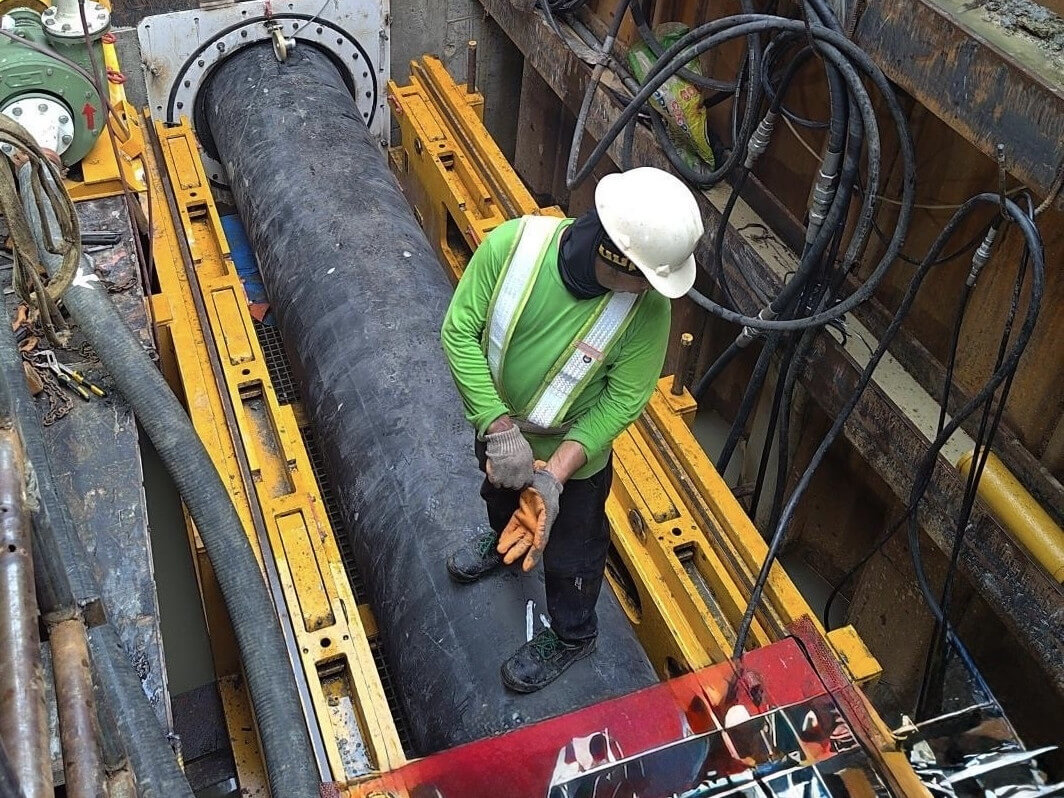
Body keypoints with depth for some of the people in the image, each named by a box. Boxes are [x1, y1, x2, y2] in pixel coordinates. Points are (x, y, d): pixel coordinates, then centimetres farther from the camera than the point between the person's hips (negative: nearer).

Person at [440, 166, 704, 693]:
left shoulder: (647, 309, -33)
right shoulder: (513, 244, -31)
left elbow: (623, 401, -23)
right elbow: (460, 332, -23)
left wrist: (556, 473, -31)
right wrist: (498, 427, -29)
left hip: (573, 452, -3)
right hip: (497, 424, 3)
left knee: (569, 552, 21)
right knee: (500, 493, 35)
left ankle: (571, 636, 51)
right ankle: (503, 542, 70)